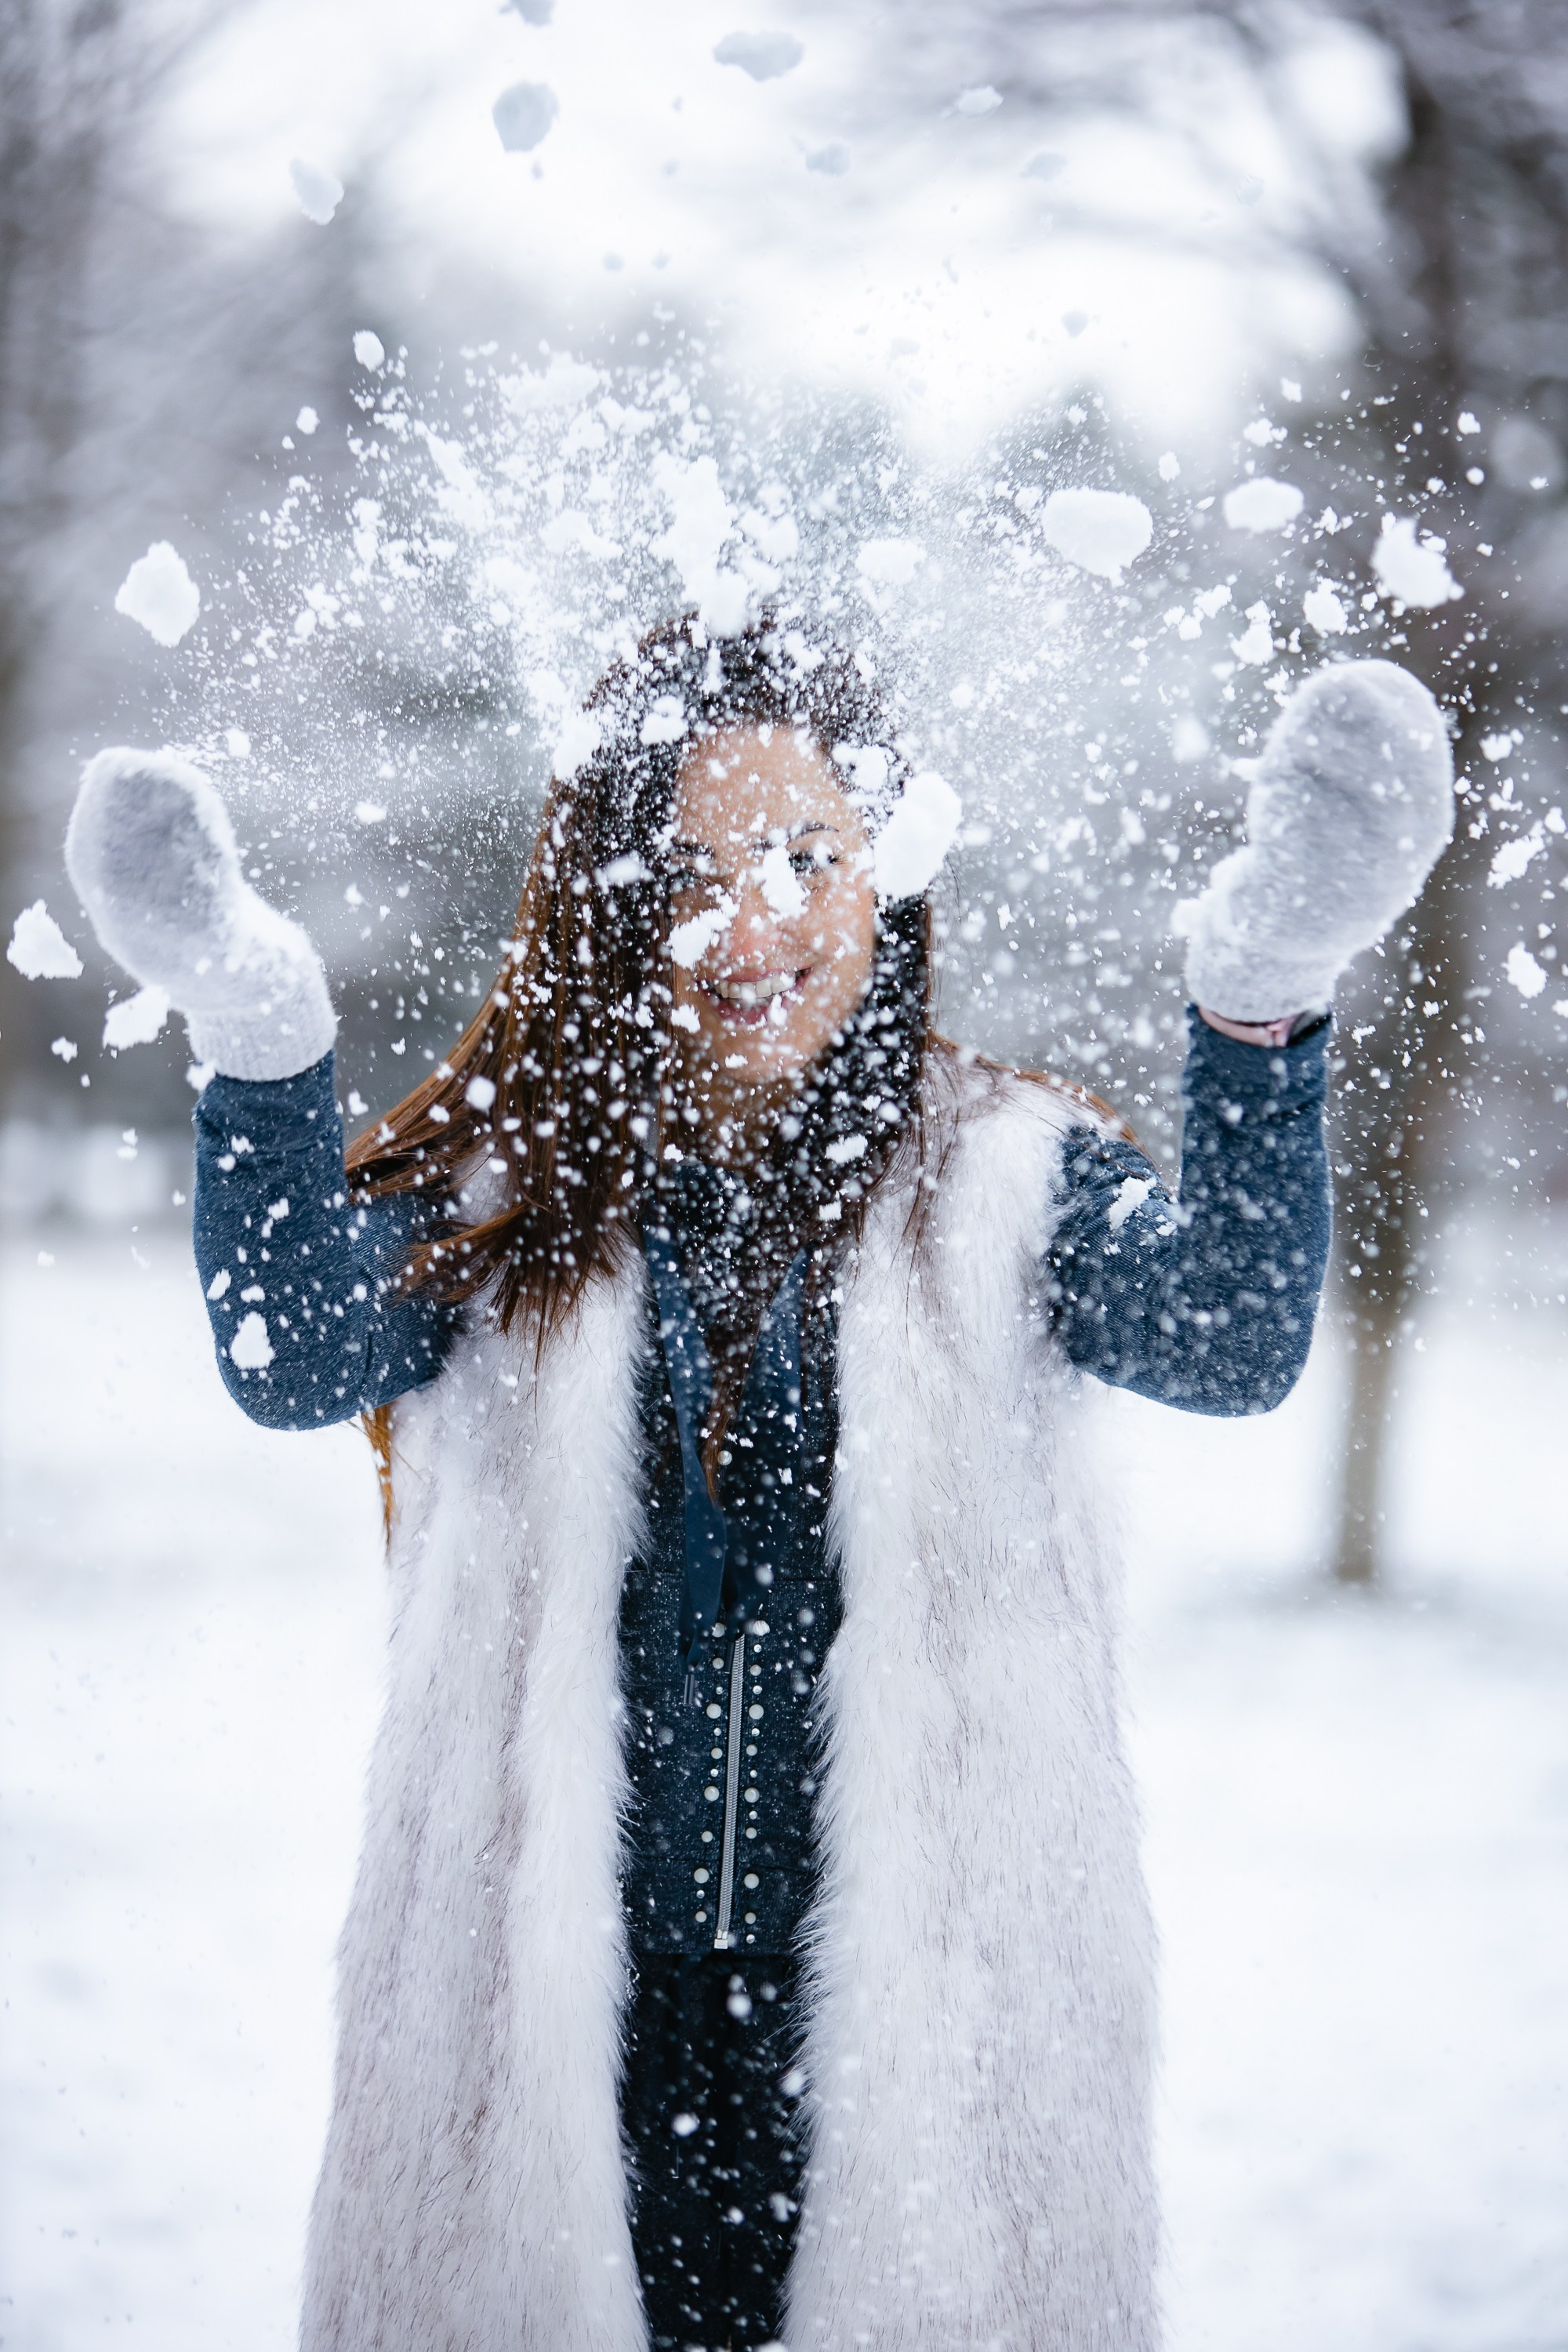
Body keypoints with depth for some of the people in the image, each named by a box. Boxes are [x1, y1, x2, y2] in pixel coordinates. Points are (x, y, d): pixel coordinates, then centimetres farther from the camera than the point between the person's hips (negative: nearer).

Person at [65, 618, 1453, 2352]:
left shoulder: (999, 1176, 2)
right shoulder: (511, 1184, 5)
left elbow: (1230, 1343, -16)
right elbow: (295, 1364, -11)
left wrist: (1258, 995, -30)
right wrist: (260, 1036, -26)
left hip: (914, 2024, -1)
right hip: (556, 2021, 1)